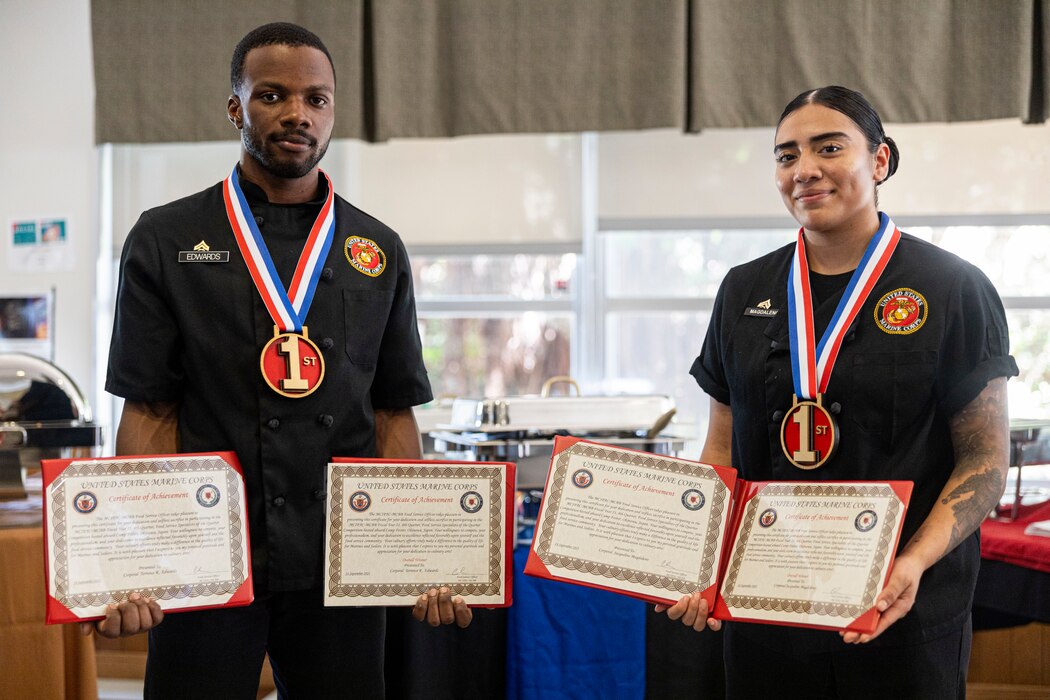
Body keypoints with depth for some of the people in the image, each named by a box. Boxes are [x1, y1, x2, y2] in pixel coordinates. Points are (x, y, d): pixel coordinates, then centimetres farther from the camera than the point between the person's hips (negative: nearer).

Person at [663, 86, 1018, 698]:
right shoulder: (745, 292, 9)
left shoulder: (953, 290, -4)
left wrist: (916, 562, -21)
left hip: (905, 613, -3)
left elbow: (986, 459, -6)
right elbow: (723, 447, 11)